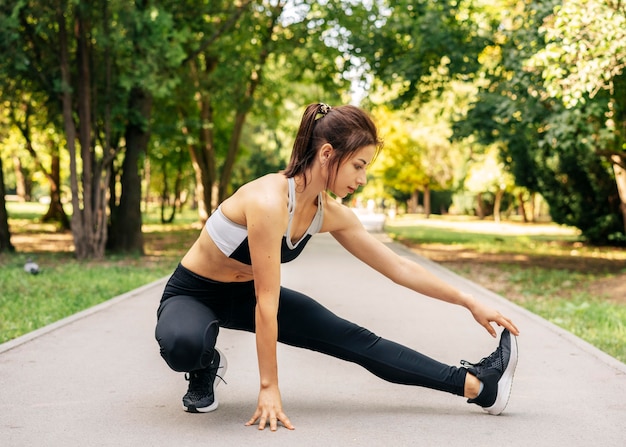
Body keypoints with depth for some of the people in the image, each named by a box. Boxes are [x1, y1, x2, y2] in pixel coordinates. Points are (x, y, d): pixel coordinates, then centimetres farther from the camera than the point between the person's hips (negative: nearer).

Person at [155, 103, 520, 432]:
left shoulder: (330, 214, -11)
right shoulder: (268, 201, -36)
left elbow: (399, 268, -2)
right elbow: (267, 303, -33)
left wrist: (470, 303, 0)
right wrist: (269, 388, -27)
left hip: (244, 293, 6)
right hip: (192, 295, -6)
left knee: (356, 341, -3)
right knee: (183, 344, -42)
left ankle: (478, 386, 3)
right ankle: (205, 370, -5)